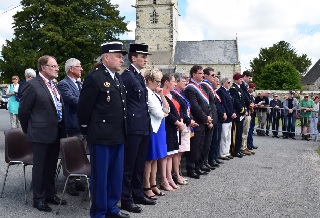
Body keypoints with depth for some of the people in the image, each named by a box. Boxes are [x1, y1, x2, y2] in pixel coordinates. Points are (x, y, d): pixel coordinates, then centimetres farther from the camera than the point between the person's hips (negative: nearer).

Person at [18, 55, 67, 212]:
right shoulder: (32, 85, -13)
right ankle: (39, 199, 20)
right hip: (41, 134, -7)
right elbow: (23, 111, -8)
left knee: (51, 166, 17)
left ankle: (50, 194, 31)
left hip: (55, 133, 7)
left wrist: (61, 129, 13)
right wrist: (29, 131, 1)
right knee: (40, 167, 6)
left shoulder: (54, 85, 10)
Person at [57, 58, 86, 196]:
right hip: (74, 125, -8)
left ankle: (77, 180, 26)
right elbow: (73, 100, -23)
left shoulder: (80, 84, 14)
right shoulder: (63, 84, -10)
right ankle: (71, 183, 14)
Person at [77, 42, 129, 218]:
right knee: (100, 176, 5)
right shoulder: (94, 78, -12)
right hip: (101, 137, -8)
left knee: (116, 175, 16)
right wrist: (87, 131, -1)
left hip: (118, 137, 8)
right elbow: (83, 108, -11)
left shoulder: (118, 78, 14)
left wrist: (122, 132, 18)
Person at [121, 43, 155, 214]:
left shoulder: (140, 76, 17)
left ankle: (138, 194, 27)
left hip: (143, 127, 9)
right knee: (129, 164, -1)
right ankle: (126, 199, 9)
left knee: (140, 164, 16)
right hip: (133, 127, -9)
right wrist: (127, 124, -13)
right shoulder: (127, 75, -11)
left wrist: (147, 122, 16)